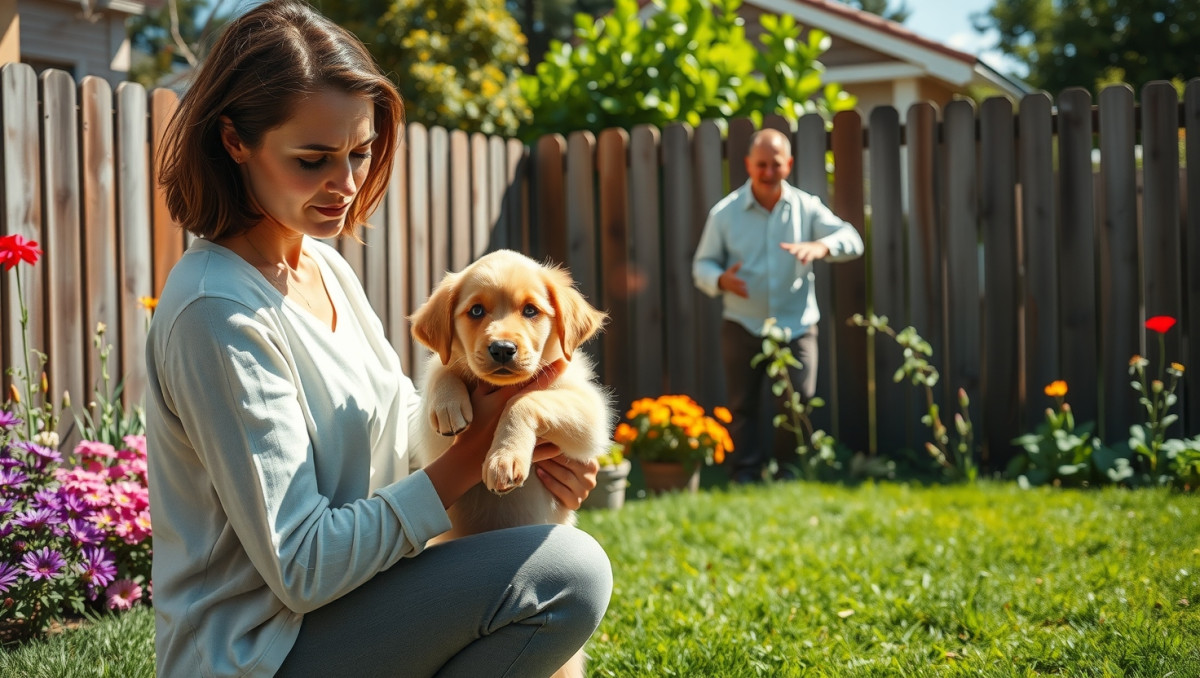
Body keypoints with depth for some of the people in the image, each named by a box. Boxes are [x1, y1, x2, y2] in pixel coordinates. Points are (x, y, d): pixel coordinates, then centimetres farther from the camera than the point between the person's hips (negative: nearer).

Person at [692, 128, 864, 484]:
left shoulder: (806, 207, 2)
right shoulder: (724, 213, 1)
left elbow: (851, 240, -7)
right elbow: (702, 264, 6)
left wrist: (820, 246, -29)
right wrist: (720, 280, -18)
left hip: (796, 326, 0)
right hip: (743, 327, 0)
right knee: (743, 407, 5)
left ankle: (786, 472, 14)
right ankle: (745, 475, 16)